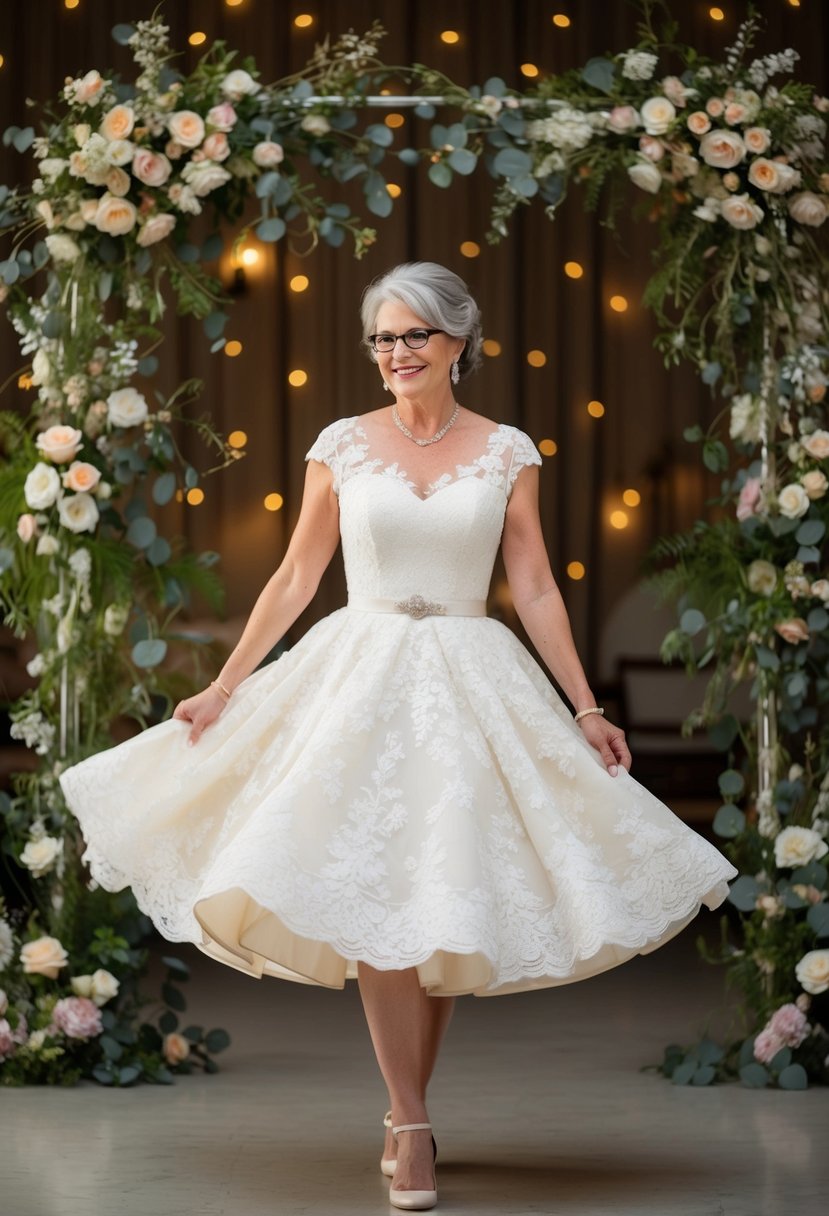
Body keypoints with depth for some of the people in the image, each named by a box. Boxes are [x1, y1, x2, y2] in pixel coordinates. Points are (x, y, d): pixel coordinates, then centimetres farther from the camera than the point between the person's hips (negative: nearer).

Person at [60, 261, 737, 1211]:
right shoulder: (341, 446, 3)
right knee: (375, 900, -10)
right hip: (361, 675, -1)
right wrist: (224, 687, 5)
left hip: (469, 684, 1)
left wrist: (586, 710, 3)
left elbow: (535, 590, 6)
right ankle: (412, 1126, -5)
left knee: (447, 904, 1)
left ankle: (404, 1112, 14)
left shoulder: (506, 453, 3)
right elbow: (296, 577, 7)